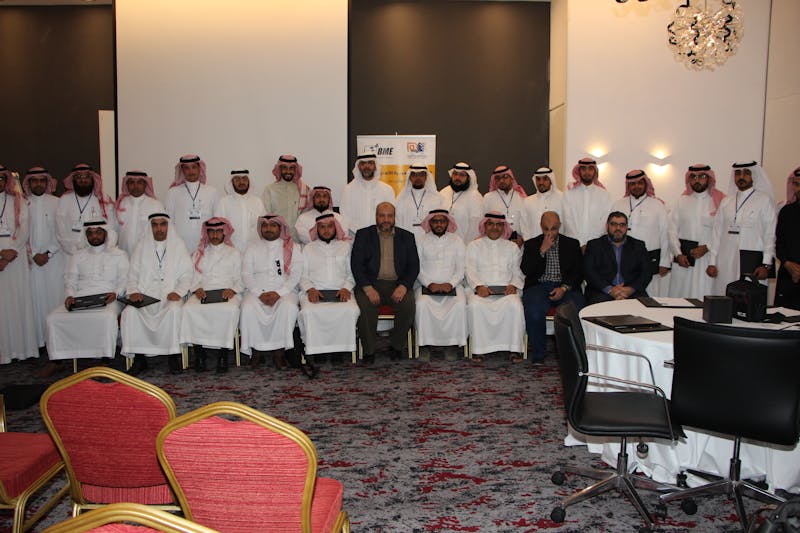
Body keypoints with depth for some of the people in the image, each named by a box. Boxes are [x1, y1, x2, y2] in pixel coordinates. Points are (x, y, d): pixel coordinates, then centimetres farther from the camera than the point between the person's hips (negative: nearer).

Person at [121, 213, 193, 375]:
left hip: (170, 296, -2)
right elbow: (133, 274, 13)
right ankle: (139, 358, -17)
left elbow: (186, 275, 5)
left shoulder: (178, 245, 10)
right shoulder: (142, 246, 15)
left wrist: (178, 292, -12)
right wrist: (133, 291, -7)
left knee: (174, 310, -35)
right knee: (129, 312, -28)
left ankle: (173, 355, -21)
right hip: (145, 296, 2)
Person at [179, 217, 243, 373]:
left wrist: (232, 289, -7)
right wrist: (197, 289, -4)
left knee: (230, 309, -38)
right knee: (189, 308, -33)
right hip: (203, 292, 2)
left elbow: (240, 279, 14)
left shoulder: (234, 253, 23)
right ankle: (199, 352, -26)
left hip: (227, 293, -2)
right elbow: (193, 277, 17)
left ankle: (223, 354, -30)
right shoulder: (199, 253, 28)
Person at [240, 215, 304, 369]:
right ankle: (256, 350, -18)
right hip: (258, 291, 2)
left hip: (284, 291, -1)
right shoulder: (252, 248, 15)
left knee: (289, 307, -34)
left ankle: (279, 352, -25)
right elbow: (246, 274, 6)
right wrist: (260, 293, -11)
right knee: (248, 307, -30)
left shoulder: (292, 247, 10)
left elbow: (296, 273, 0)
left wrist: (279, 293, -14)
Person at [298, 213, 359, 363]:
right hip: (314, 291, 0)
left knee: (350, 311, -34)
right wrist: (310, 289, -7)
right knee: (309, 312, -35)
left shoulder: (345, 246, 22)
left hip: (340, 292, 0)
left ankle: (338, 348, -20)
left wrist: (346, 288, -6)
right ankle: (315, 349, -20)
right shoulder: (308, 248, 22)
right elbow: (302, 275, 13)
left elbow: (352, 273, 14)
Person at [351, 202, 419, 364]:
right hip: (370, 283, -1)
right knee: (365, 305, -31)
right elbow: (356, 264, 0)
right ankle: (369, 350, -12)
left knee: (408, 304, -28)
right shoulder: (363, 235, 9)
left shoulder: (406, 237, 13)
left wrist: (403, 286, -12)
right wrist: (368, 288, -16)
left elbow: (414, 266, 7)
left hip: (397, 284, 1)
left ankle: (396, 346, -5)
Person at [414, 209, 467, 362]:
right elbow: (417, 268, 4)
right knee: (422, 304, -33)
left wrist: (450, 284, -11)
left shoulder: (457, 241, 14)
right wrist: (429, 284, -12)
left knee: (459, 305, -31)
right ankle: (424, 344, -20)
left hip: (452, 285, 0)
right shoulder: (422, 241, 12)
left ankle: (452, 343, -18)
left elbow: (461, 268, 6)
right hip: (426, 285, 0)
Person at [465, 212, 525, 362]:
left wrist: (513, 285, -9)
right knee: (475, 305, -34)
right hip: (481, 290, -1)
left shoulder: (512, 247, 22)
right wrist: (479, 286, -13)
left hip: (506, 291, 1)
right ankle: (478, 349, -26)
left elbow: (518, 271, 13)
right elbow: (470, 270, 6)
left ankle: (515, 349, -26)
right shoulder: (474, 246, 18)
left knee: (515, 304, -33)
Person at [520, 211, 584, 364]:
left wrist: (564, 288, -9)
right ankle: (538, 353, -12)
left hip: (565, 287, 1)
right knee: (534, 311, -32)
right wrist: (542, 250, -6)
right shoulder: (531, 244, 14)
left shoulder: (572, 244, 15)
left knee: (576, 308, -31)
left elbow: (579, 272, 8)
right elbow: (526, 271, 0)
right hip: (538, 286, -1)